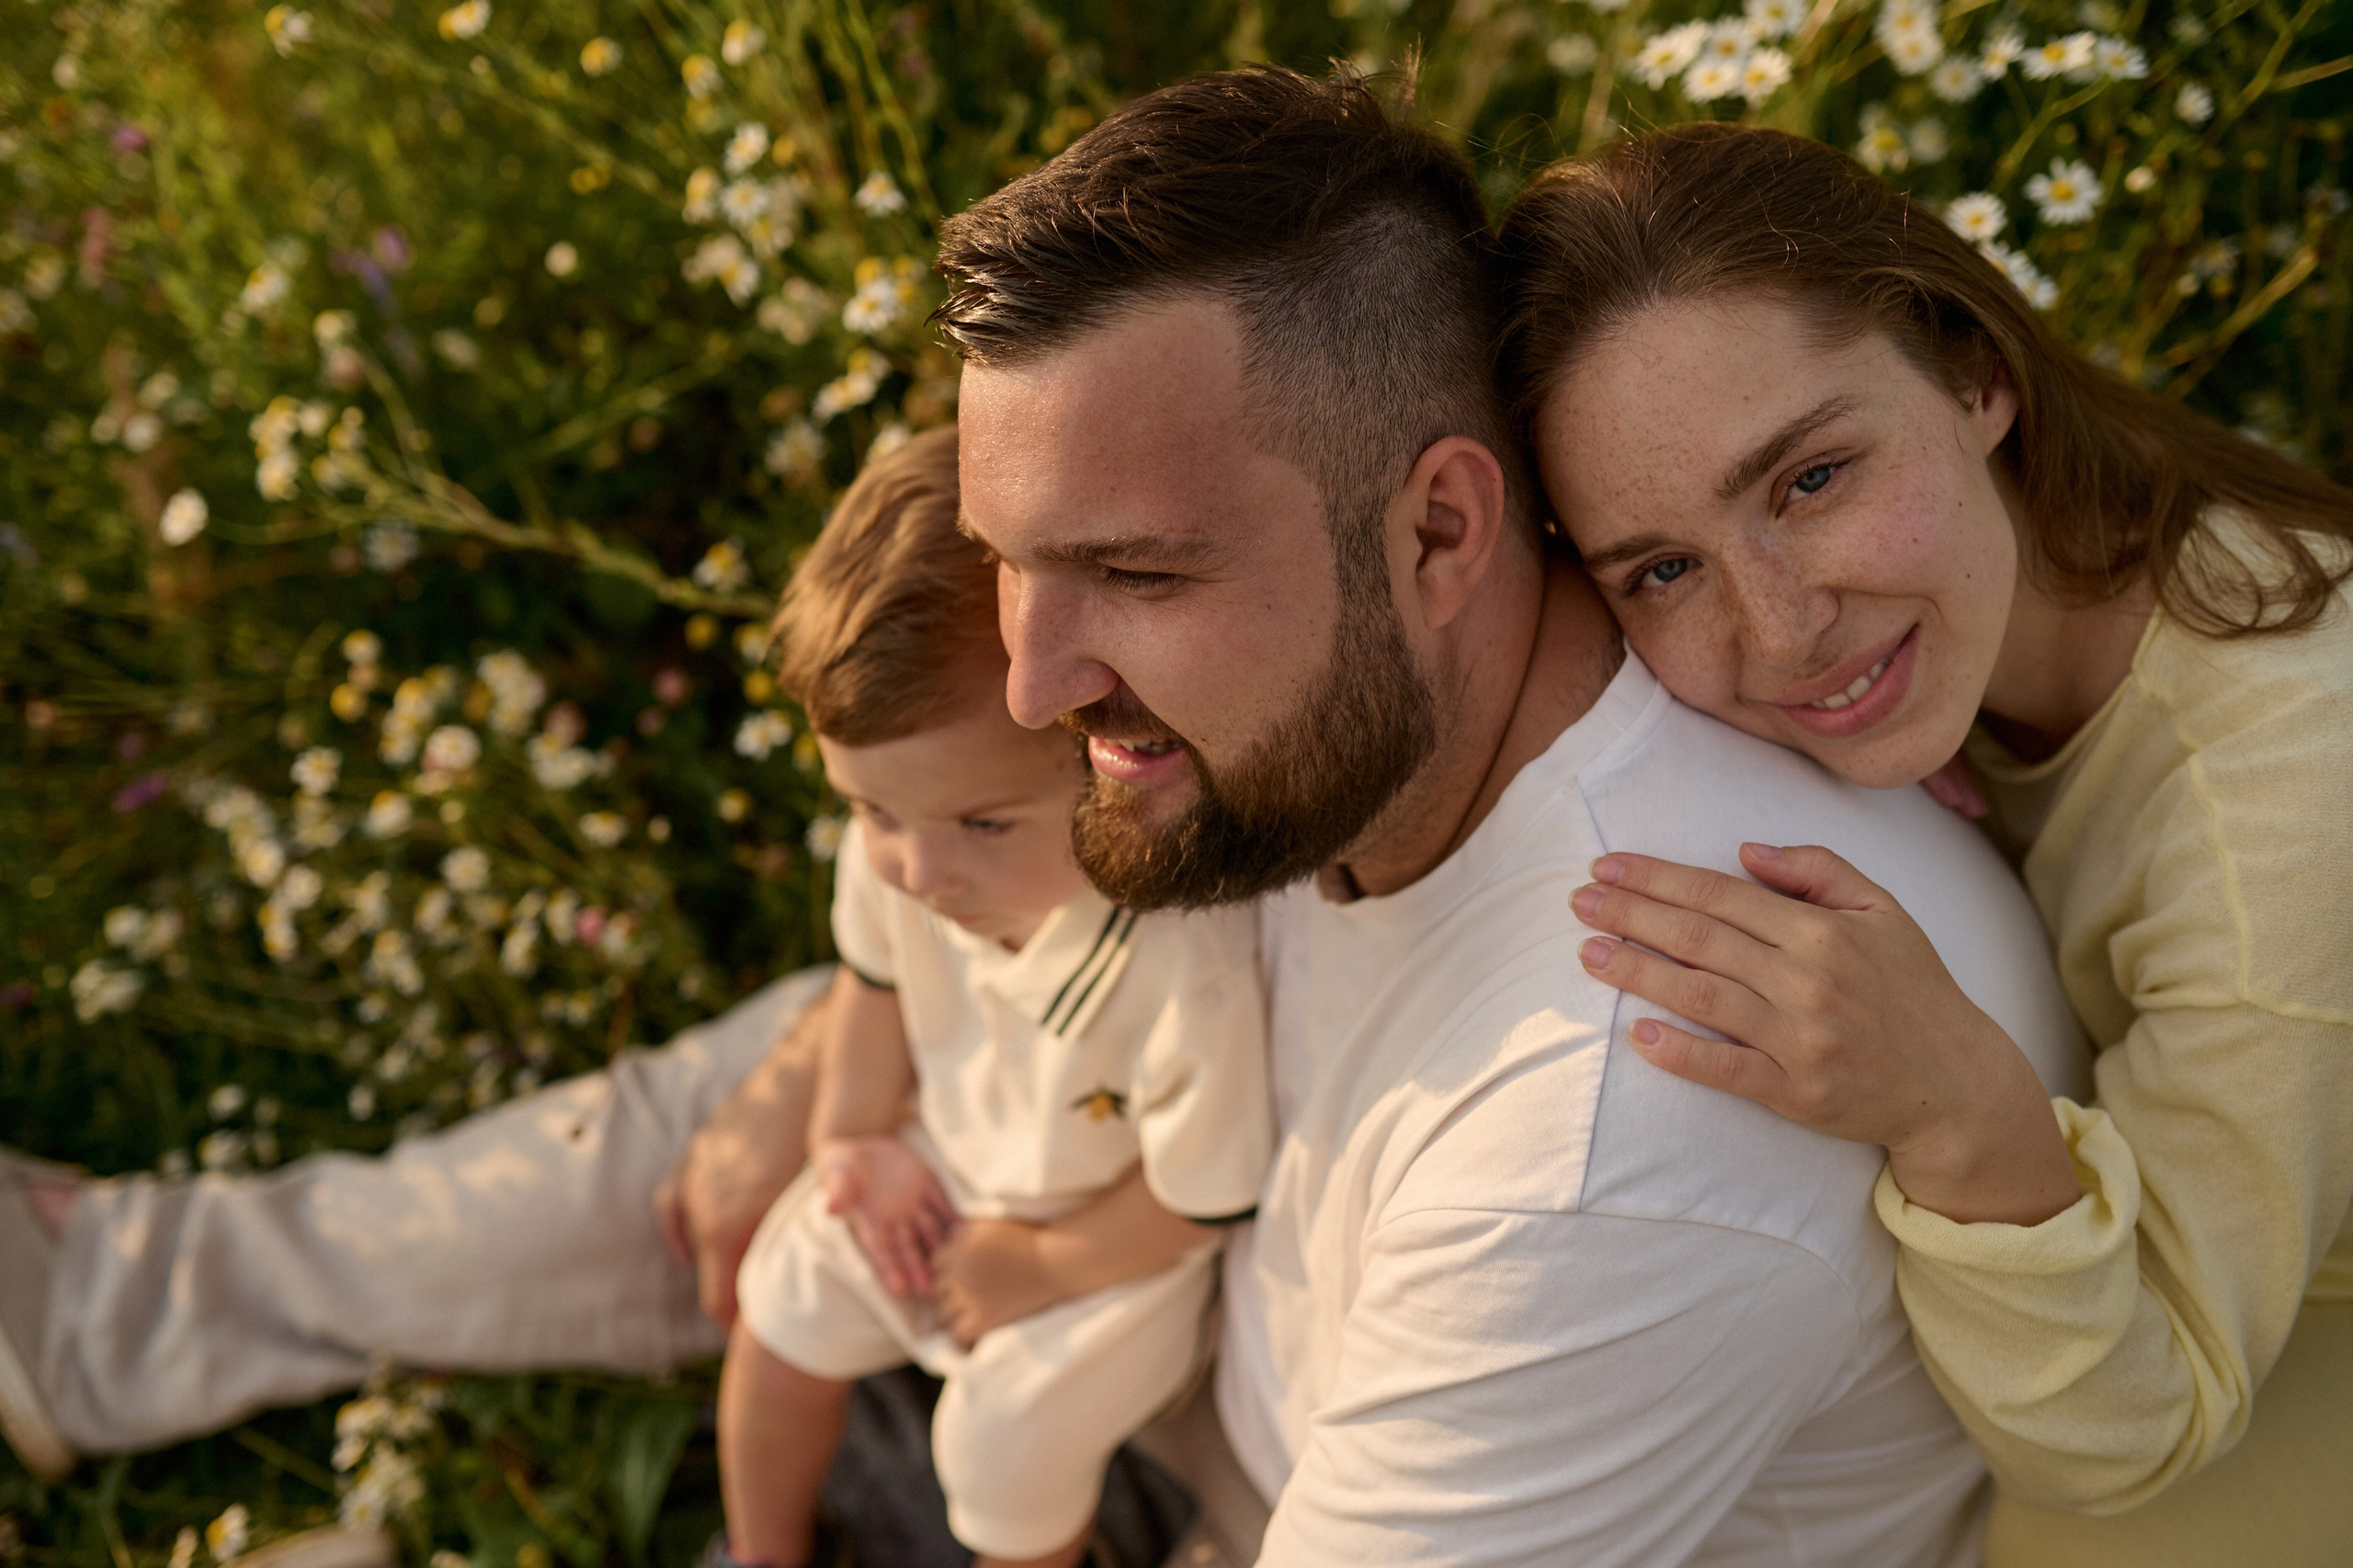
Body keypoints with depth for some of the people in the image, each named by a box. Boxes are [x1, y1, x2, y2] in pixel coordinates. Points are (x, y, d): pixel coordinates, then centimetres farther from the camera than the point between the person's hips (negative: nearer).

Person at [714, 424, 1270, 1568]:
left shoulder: (1193, 966, -44)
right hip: (959, 1151, 6)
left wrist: (1044, 1266, -12)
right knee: (782, 1307, 11)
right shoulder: (898, 842, -26)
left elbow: (1196, 1200, -25)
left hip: (1121, 1233, -6)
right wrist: (854, 1139, 0)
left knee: (1006, 1442, -8)